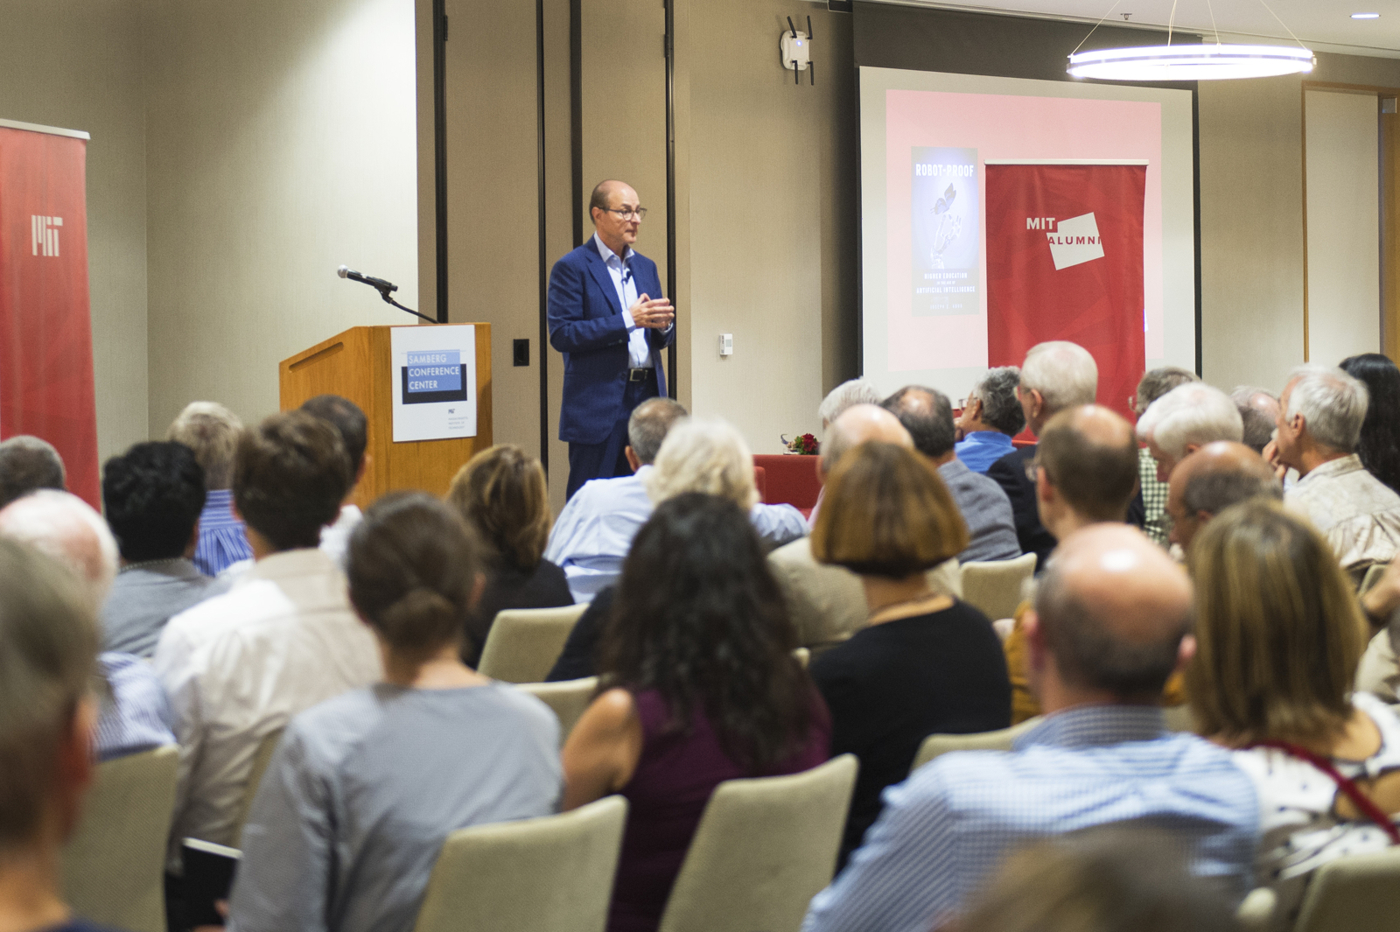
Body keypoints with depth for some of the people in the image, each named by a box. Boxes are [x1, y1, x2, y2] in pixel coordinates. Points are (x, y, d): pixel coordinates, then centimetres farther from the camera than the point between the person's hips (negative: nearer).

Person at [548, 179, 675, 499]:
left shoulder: (645, 266, 16)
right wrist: (628, 320, -18)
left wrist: (663, 324, -6)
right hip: (598, 405, -6)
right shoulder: (571, 268, -5)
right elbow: (561, 335, -14)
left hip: (646, 397, 6)